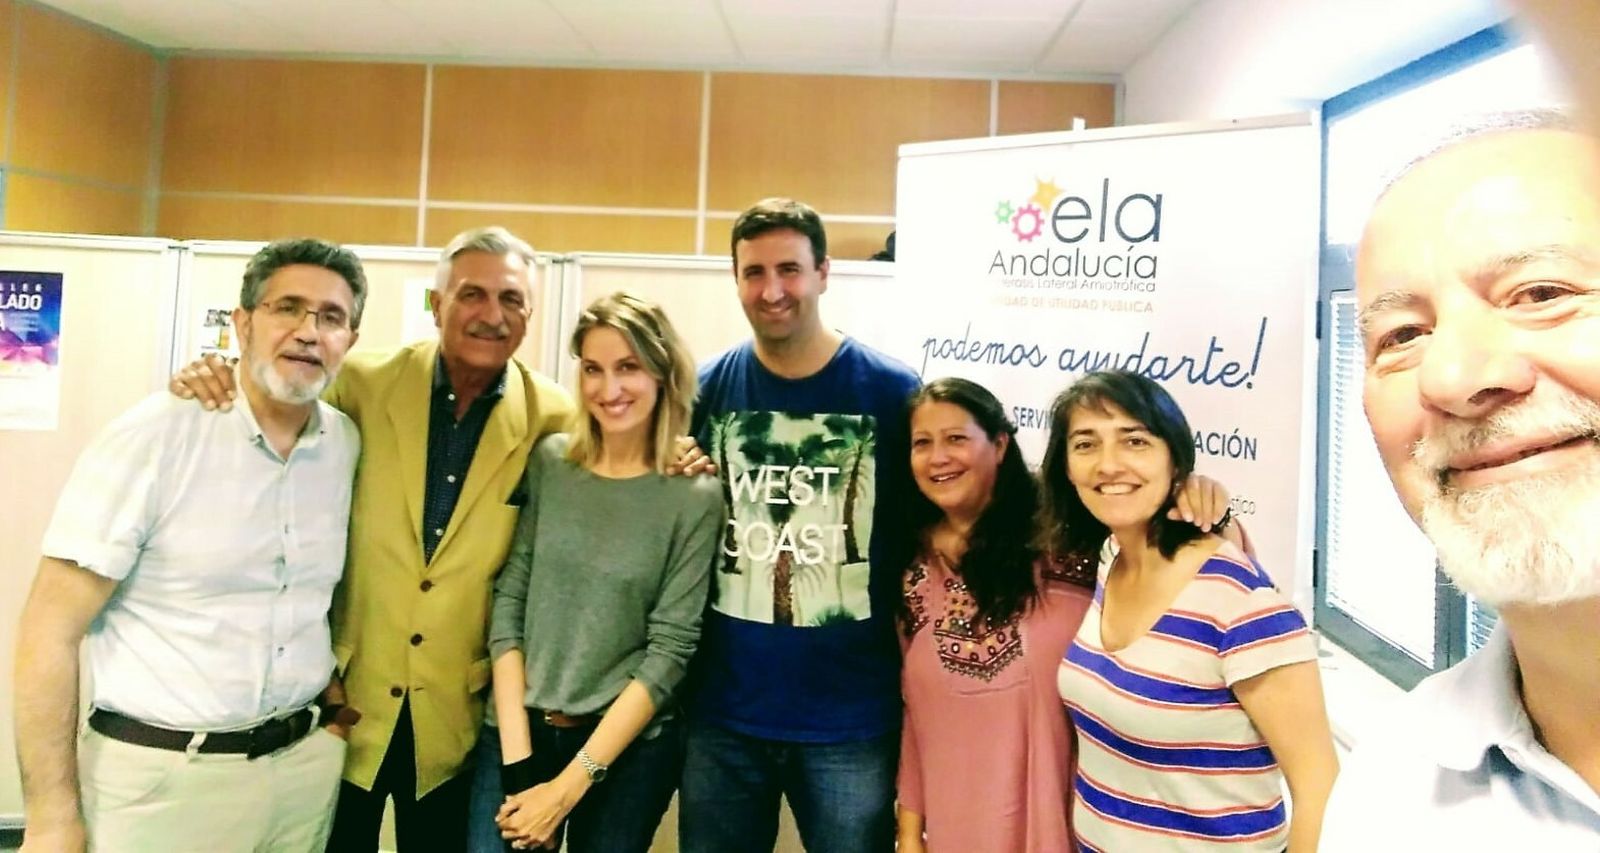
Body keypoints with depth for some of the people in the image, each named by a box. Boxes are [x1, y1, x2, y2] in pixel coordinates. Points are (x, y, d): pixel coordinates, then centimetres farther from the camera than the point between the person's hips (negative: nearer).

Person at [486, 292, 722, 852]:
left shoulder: (695, 497, -10)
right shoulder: (546, 462, -3)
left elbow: (669, 652, -11)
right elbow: (508, 604, -4)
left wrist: (570, 784, -12)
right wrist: (518, 762, -9)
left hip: (630, 747, -2)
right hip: (518, 731, 2)